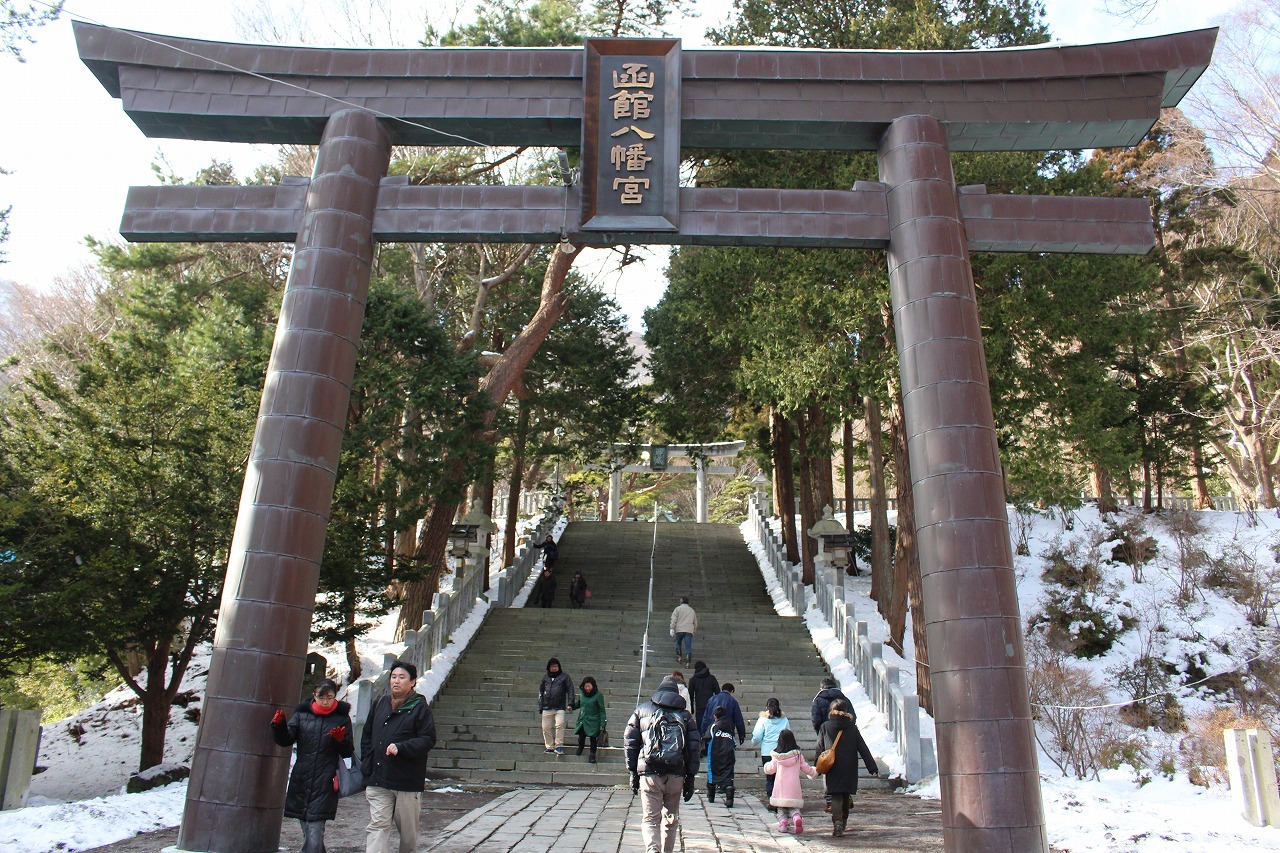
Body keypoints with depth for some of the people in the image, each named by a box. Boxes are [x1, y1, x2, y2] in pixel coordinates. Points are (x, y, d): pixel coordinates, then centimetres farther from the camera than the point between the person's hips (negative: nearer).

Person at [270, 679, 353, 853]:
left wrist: (341, 739, -18)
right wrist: (278, 725, -18)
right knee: (307, 831, 12)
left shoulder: (342, 718, 2)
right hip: (301, 780, 3)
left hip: (324, 784, -3)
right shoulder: (302, 714, 8)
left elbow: (348, 753, 3)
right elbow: (286, 740, 1)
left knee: (314, 833, -10)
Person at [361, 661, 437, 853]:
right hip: (378, 780, 4)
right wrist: (367, 763, 8)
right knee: (378, 826, -3)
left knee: (408, 830, 9)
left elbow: (428, 740, -11)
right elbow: (367, 735, 19)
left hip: (408, 781, -4)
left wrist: (400, 747, -22)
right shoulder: (380, 704, 11)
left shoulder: (420, 707, -5)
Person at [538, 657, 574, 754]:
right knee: (546, 728, 3)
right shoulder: (545, 678, 13)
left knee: (560, 724, -18)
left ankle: (559, 746, -8)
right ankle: (549, 747, 16)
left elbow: (570, 689, 4)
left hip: (560, 707, -3)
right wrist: (540, 706, 11)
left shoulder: (564, 676, 6)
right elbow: (541, 691, 18)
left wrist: (570, 703, -6)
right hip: (547, 707, 3)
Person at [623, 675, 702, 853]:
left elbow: (629, 742, 6)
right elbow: (694, 747, 6)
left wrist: (633, 772, 11)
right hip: (676, 776, 1)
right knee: (671, 819, 19)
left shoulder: (642, 710, 10)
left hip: (649, 773, -1)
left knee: (650, 819, 1)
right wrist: (690, 779, 9)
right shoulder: (685, 715, 11)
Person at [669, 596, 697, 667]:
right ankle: (688, 662, -11)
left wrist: (672, 629, -7)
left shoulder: (678, 608, 5)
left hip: (679, 630, -2)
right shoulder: (692, 610, 19)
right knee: (688, 646, -3)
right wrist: (694, 630, 38)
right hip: (689, 631, 2)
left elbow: (674, 619, -5)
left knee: (678, 643, 20)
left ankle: (679, 657, 10)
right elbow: (695, 622, 27)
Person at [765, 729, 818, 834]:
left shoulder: (776, 756, -2)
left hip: (780, 787, 0)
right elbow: (806, 768, 10)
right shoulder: (798, 754, -1)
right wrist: (814, 773, 30)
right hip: (794, 787, 0)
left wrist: (766, 766, 33)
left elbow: (771, 769, 9)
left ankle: (782, 823, -8)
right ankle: (797, 818, -20)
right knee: (794, 807, 9)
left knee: (781, 808, 13)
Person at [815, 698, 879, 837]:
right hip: (849, 768, 2)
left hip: (832, 769, -2)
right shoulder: (852, 728, 1)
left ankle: (837, 822, -24)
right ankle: (843, 821, 32)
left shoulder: (825, 727, -1)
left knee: (835, 796, -3)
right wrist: (873, 768, 1)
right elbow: (863, 749, 0)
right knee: (846, 795, 19)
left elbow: (819, 749, 1)